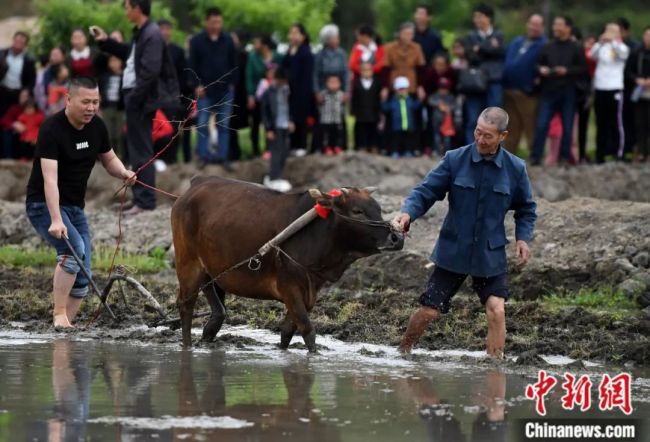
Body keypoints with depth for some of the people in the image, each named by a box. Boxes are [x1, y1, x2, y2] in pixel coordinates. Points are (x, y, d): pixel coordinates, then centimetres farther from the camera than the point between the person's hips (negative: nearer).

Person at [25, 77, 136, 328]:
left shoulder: (97, 127, 1)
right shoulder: (52, 130, -20)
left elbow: (109, 159, 17)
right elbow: (50, 177, -29)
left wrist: (124, 173, -8)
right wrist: (55, 220, -39)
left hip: (75, 207, 7)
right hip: (44, 205, -7)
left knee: (82, 278, 0)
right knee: (74, 249, -30)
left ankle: (66, 326, 7)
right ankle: (59, 315, -25)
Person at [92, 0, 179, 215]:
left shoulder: (151, 35, -18)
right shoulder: (141, 32, 12)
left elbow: (150, 72, -24)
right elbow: (129, 54, 29)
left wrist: (133, 99, -21)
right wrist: (106, 41, 23)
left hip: (142, 99, -10)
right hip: (135, 96, 10)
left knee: (141, 150, -6)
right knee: (136, 149, 16)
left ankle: (145, 200, -2)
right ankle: (140, 196, 24)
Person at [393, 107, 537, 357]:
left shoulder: (515, 169, -3)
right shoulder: (455, 160, -7)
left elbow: (526, 209, 11)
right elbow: (426, 191, -7)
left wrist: (523, 238, -4)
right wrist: (408, 212, -26)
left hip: (491, 255, 0)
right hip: (453, 252, 0)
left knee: (496, 311, -16)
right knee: (429, 311, 3)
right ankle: (402, 353, 27)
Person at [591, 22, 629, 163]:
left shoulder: (622, 47, 5)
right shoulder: (601, 47, 11)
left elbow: (622, 53, -17)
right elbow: (593, 55, -8)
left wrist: (613, 41, -35)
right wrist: (600, 42, -28)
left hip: (615, 89, -3)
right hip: (599, 88, 4)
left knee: (616, 123, -6)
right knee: (601, 124, 8)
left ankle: (618, 153, -6)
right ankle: (600, 155, 13)